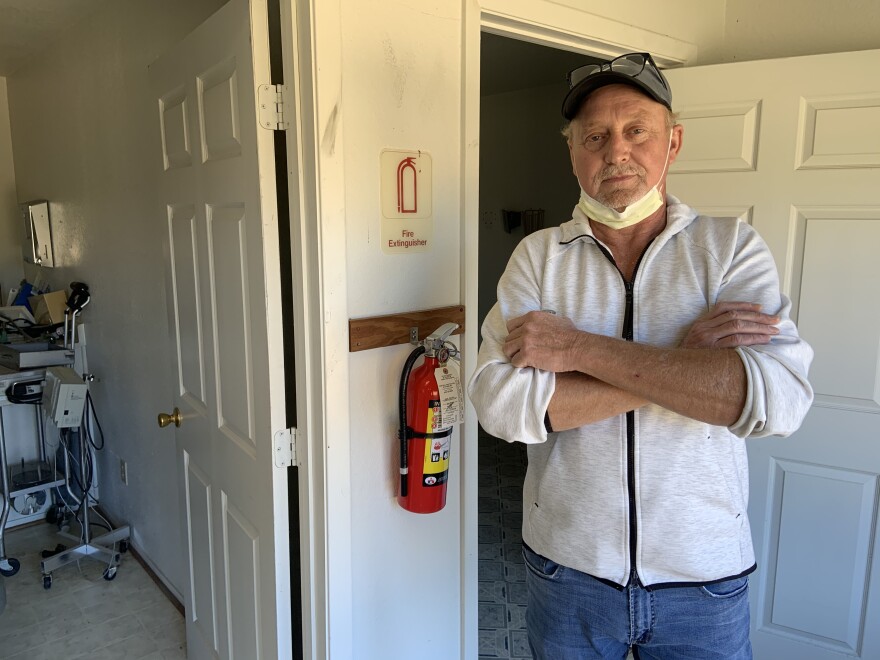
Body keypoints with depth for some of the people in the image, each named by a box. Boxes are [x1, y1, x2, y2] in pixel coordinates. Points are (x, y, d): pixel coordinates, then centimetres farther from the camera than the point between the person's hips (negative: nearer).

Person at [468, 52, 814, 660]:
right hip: (567, 565, 1)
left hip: (706, 577, 0)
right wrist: (676, 361, -22)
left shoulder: (732, 247, -6)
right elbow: (500, 402, -19)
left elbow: (780, 397, -22)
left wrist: (580, 348, -24)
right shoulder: (538, 256, -5)